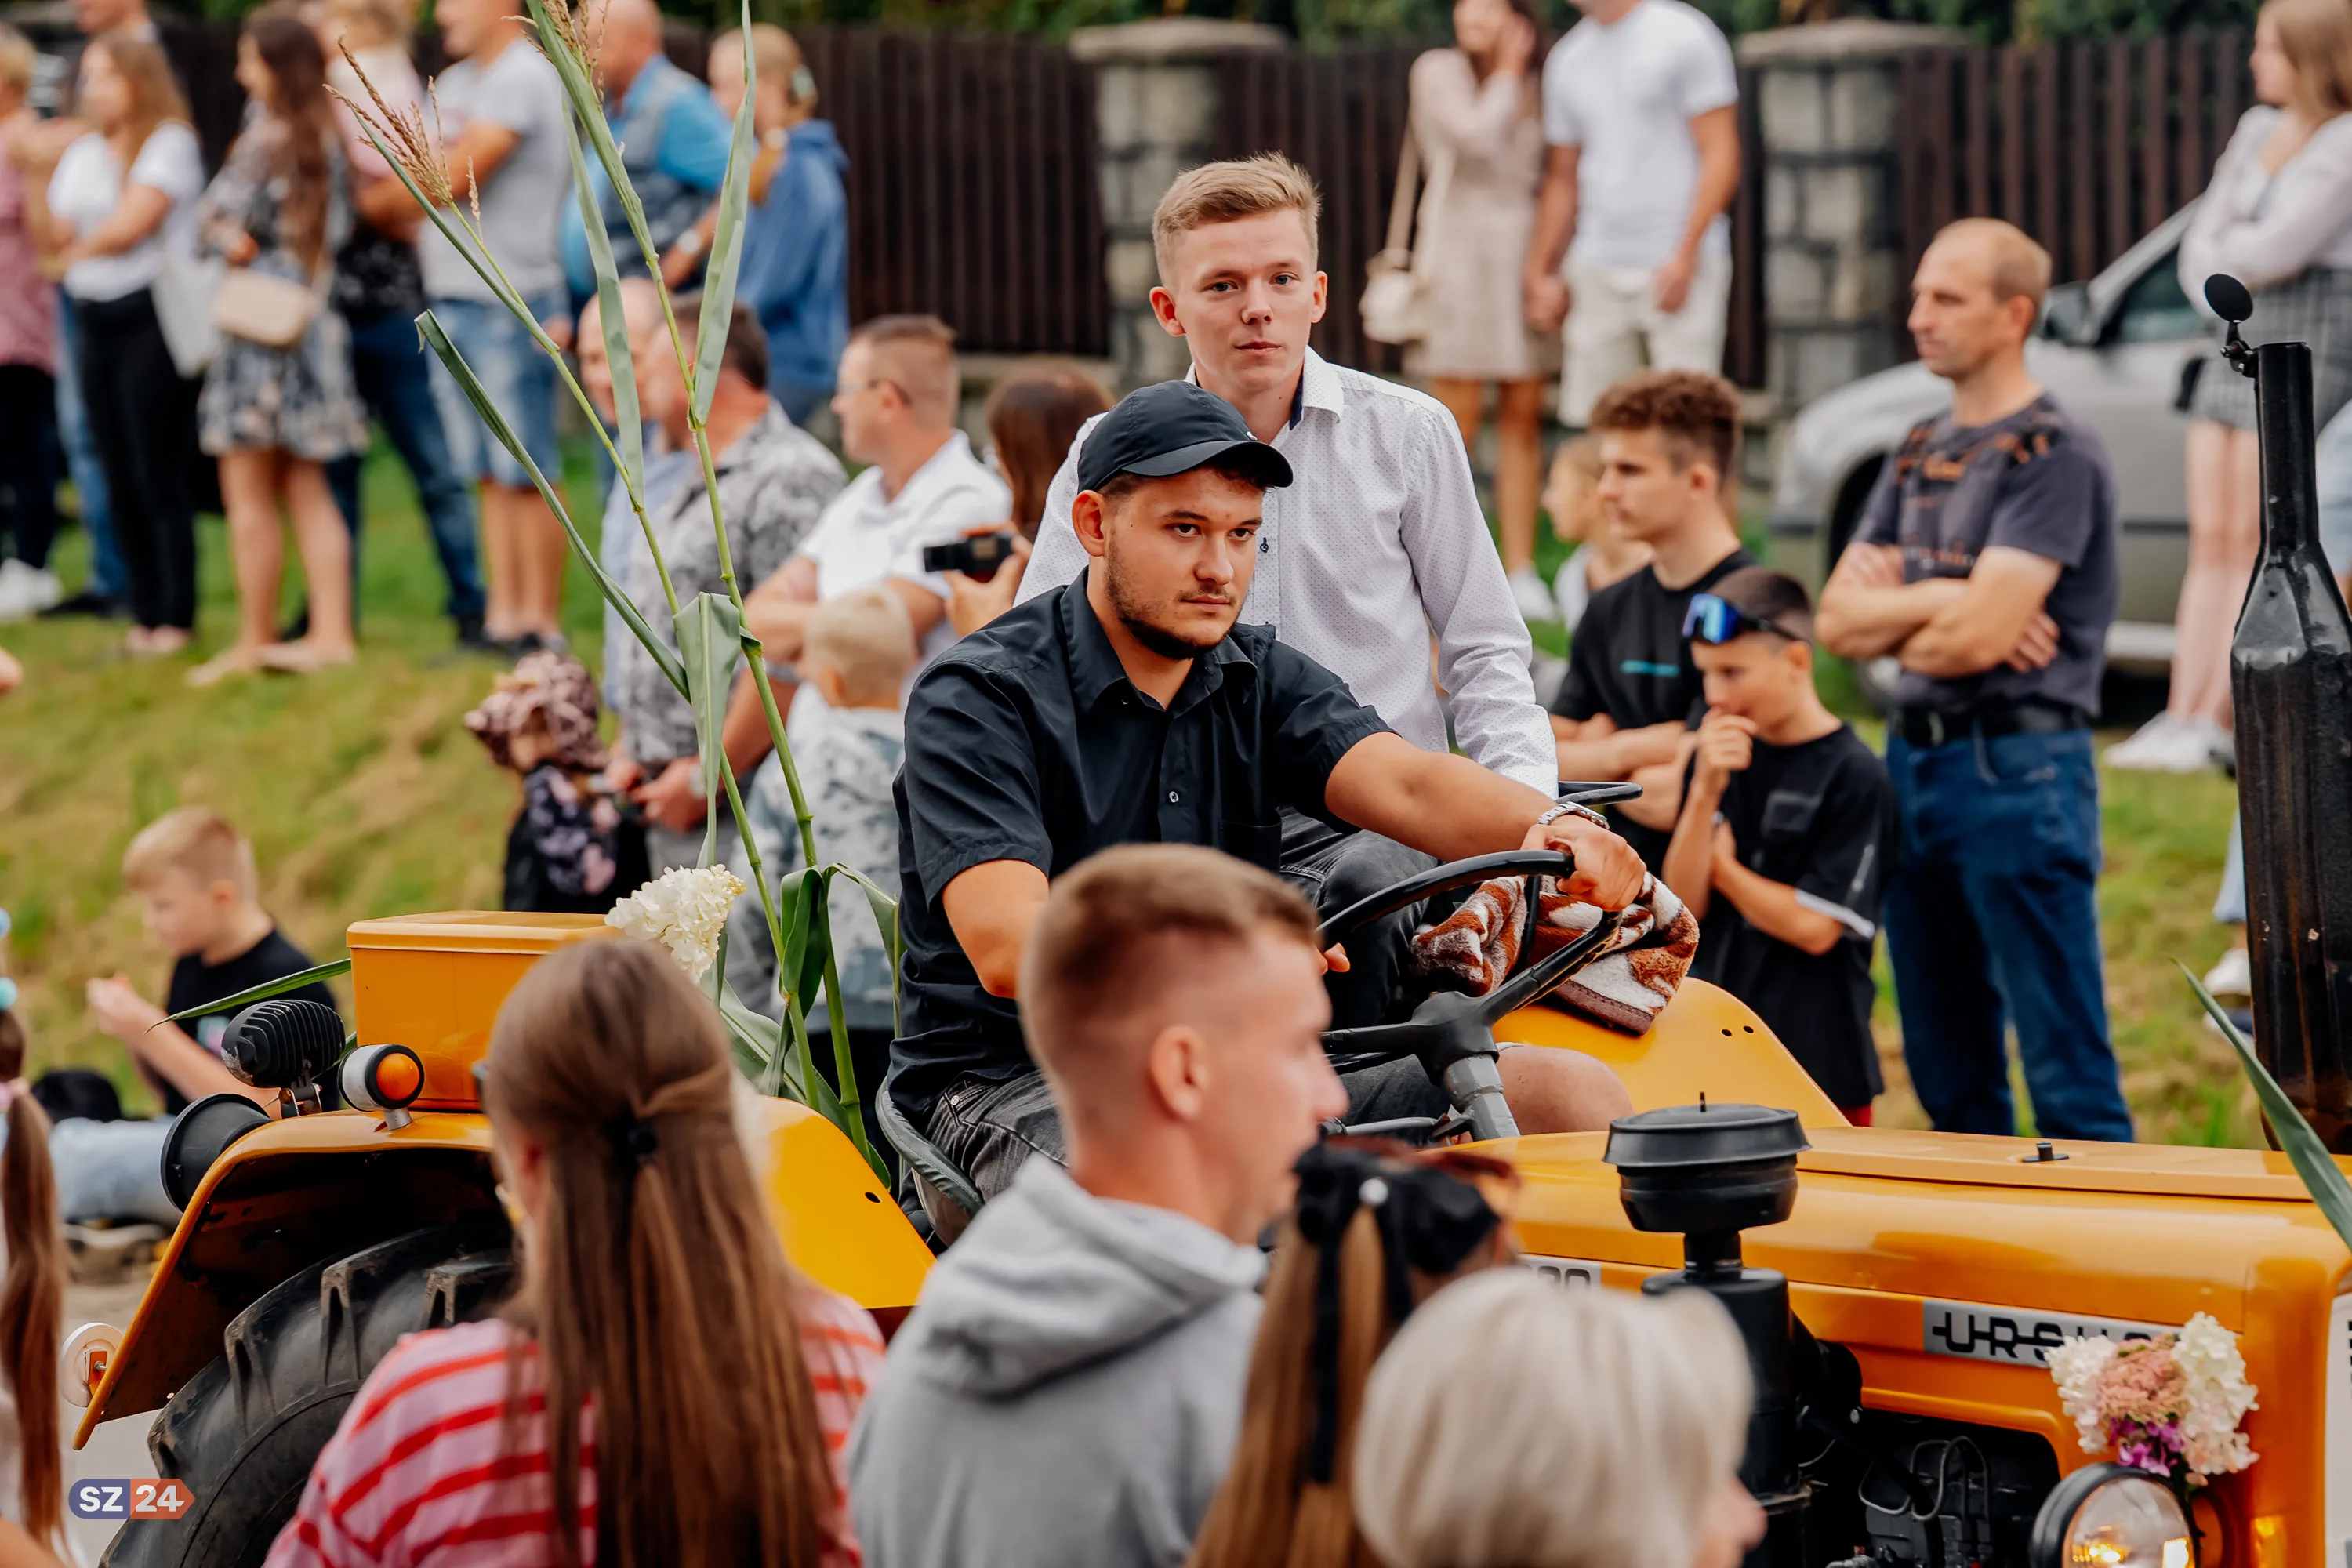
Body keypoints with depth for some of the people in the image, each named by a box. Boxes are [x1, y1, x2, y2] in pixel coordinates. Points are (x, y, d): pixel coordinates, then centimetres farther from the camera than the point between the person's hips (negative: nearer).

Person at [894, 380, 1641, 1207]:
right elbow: (1009, 951, -22)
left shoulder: (1264, 682, 11)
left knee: (1578, 1095, -6)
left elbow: (1406, 784, -8)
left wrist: (1551, 829, -32)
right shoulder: (980, 698, -8)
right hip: (1018, 1087, -6)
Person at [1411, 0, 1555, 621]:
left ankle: (1520, 570, 6)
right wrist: (1507, 75, -3)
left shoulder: (1531, 89, 14)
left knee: (1523, 414, 2)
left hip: (1525, 255, 5)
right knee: (1459, 418, -7)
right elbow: (1475, 135, -17)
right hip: (1461, 250, -5)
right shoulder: (1439, 71, -1)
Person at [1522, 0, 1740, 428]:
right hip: (1596, 266, 6)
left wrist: (1685, 256, -14)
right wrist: (1540, 272, 16)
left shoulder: (1684, 36, -3)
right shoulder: (1567, 59, 16)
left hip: (1677, 267, -6)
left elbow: (1720, 155, -7)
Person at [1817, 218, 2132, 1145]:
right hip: (1915, 760, 8)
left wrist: (1892, 610, 1)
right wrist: (1935, 600, -8)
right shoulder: (1920, 454, 16)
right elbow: (1838, 623, 9)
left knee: (2067, 1073, -8)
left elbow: (1981, 635, -18)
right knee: (1949, 1079, 13)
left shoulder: (2054, 455, -9)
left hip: (2017, 768, -8)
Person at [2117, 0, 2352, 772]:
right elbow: (2200, 253, 15)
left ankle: (2217, 724, -8)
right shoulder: (2257, 131, 15)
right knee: (2210, 539, 3)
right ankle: (2180, 716, 1)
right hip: (2239, 340, 8)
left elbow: (2280, 248, -17)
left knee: (2254, 541, -9)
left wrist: (2222, 262, 1)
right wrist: (2231, 280, -6)